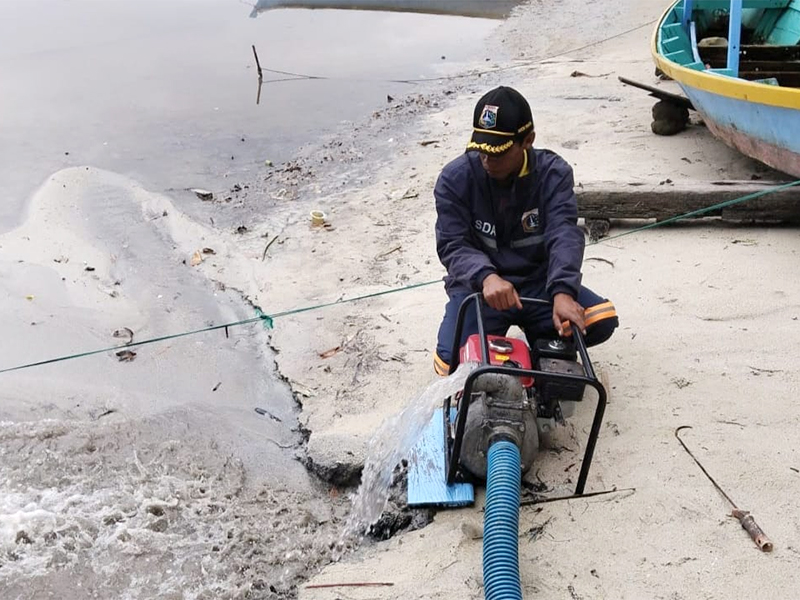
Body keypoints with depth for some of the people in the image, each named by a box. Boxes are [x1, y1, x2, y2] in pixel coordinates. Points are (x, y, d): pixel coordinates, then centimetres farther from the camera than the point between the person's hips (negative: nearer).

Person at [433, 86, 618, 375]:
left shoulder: (554, 173, -9)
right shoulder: (455, 179, -10)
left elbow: (565, 235, -22)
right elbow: (453, 246, -16)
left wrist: (562, 292, -41)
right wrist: (486, 277, -39)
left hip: (538, 284, 1)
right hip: (479, 286, -1)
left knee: (602, 319, -23)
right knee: (451, 363, -25)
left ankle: (541, 343, 8)